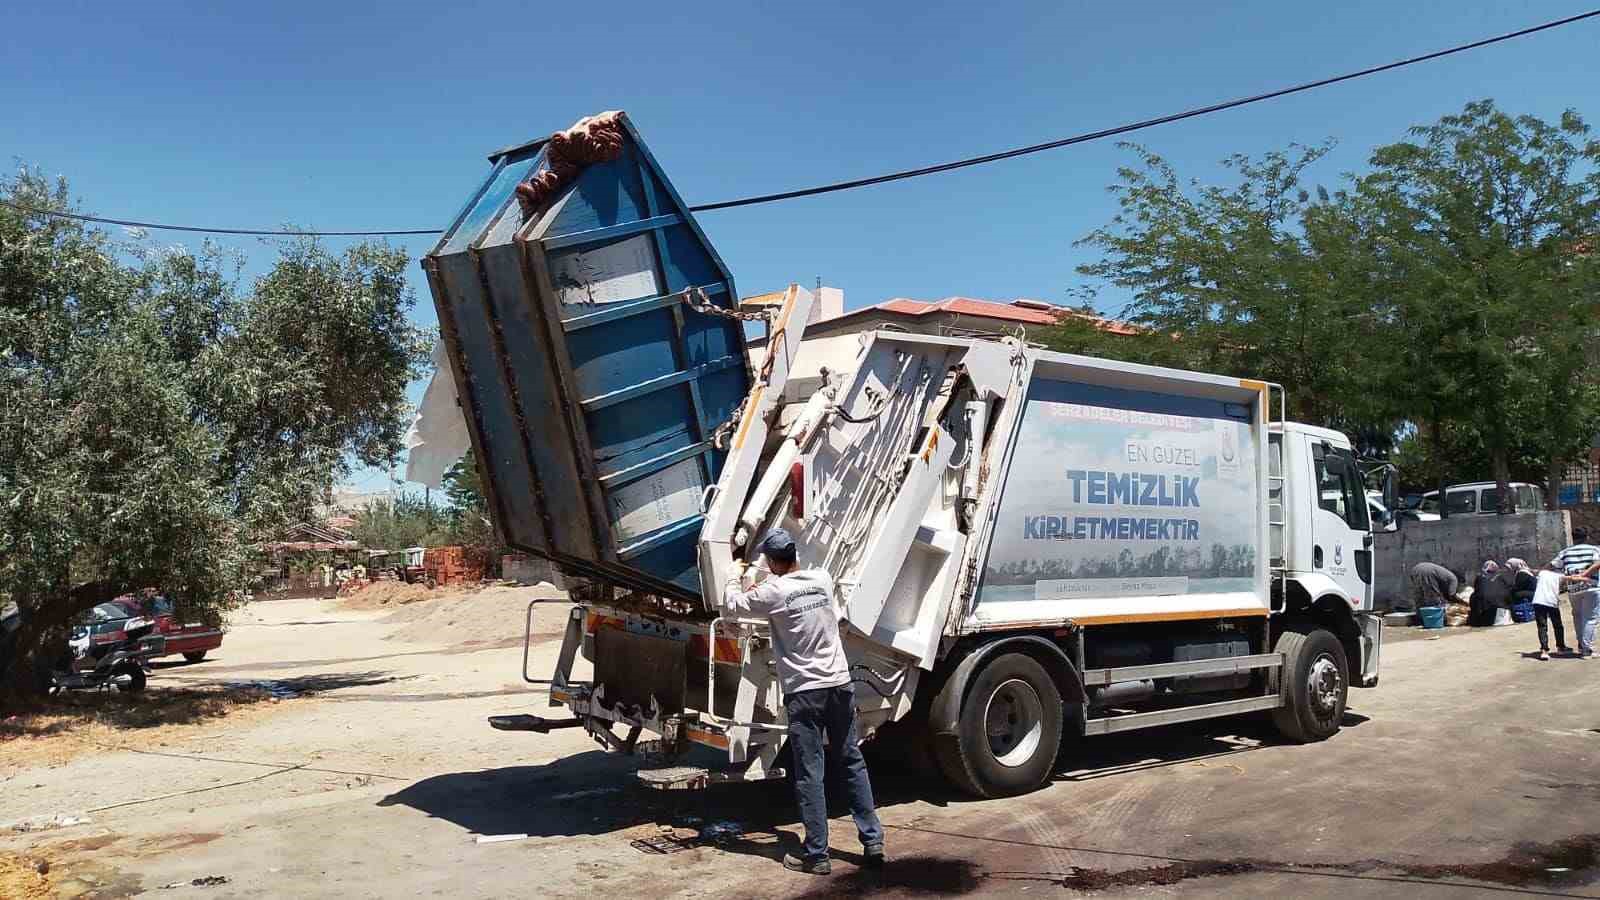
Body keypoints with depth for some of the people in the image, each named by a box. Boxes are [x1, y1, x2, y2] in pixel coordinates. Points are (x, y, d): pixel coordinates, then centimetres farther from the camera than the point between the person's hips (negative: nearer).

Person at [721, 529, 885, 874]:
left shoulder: (774, 591, -12)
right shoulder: (823, 579, 5)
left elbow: (731, 604, 1)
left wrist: (736, 577, 23)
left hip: (804, 692, -5)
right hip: (841, 684, 5)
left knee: (810, 774, 2)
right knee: (852, 762, 15)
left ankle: (816, 854, 7)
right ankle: (872, 840, 19)